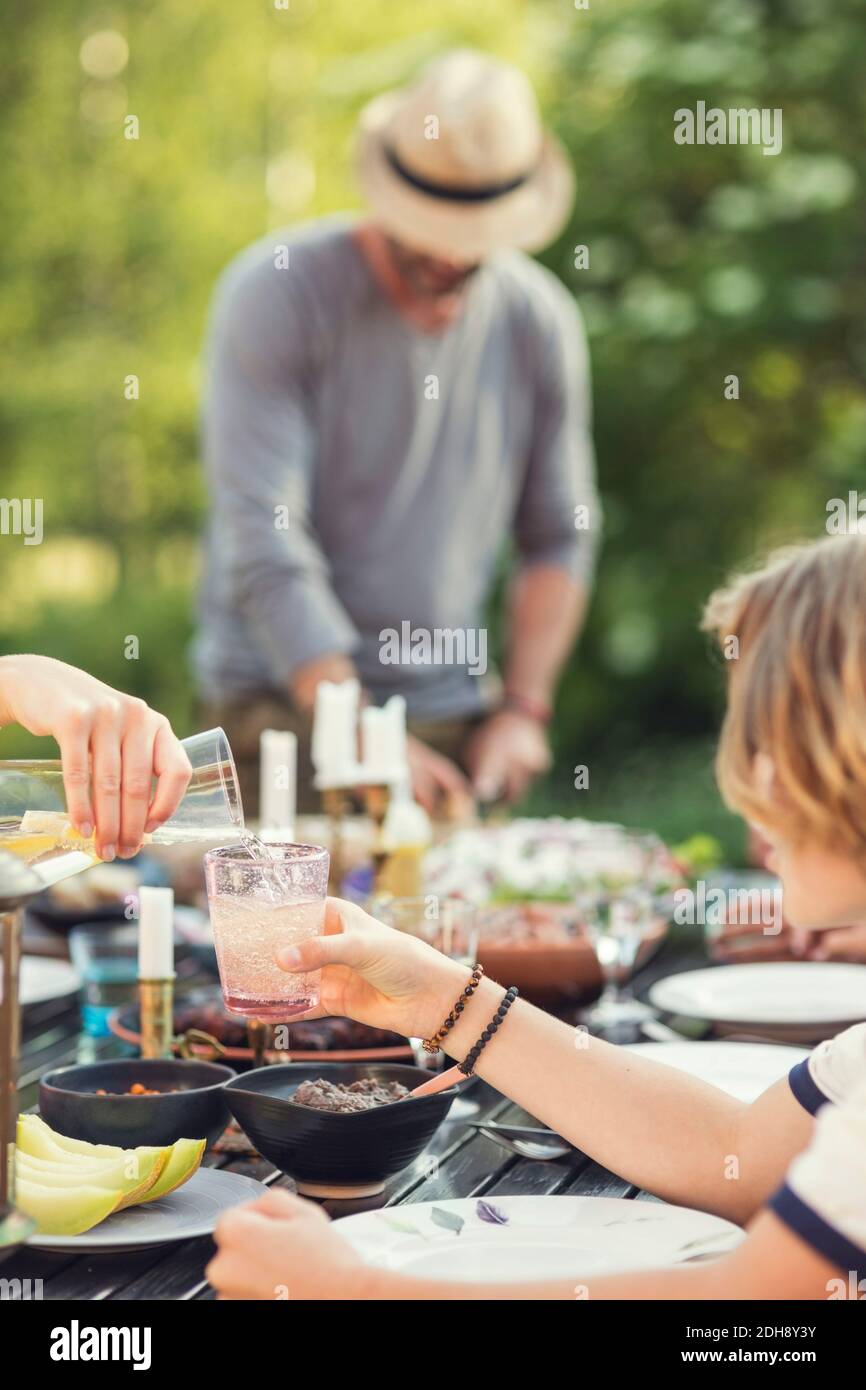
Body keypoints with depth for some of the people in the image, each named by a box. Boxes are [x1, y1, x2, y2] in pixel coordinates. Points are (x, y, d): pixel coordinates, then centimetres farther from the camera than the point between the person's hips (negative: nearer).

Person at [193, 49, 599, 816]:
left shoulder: (540, 321, 3)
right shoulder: (278, 294, -11)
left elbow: (558, 537, 11)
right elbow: (263, 544, -17)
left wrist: (523, 709, 0)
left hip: (452, 714, 4)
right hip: (284, 707, -3)